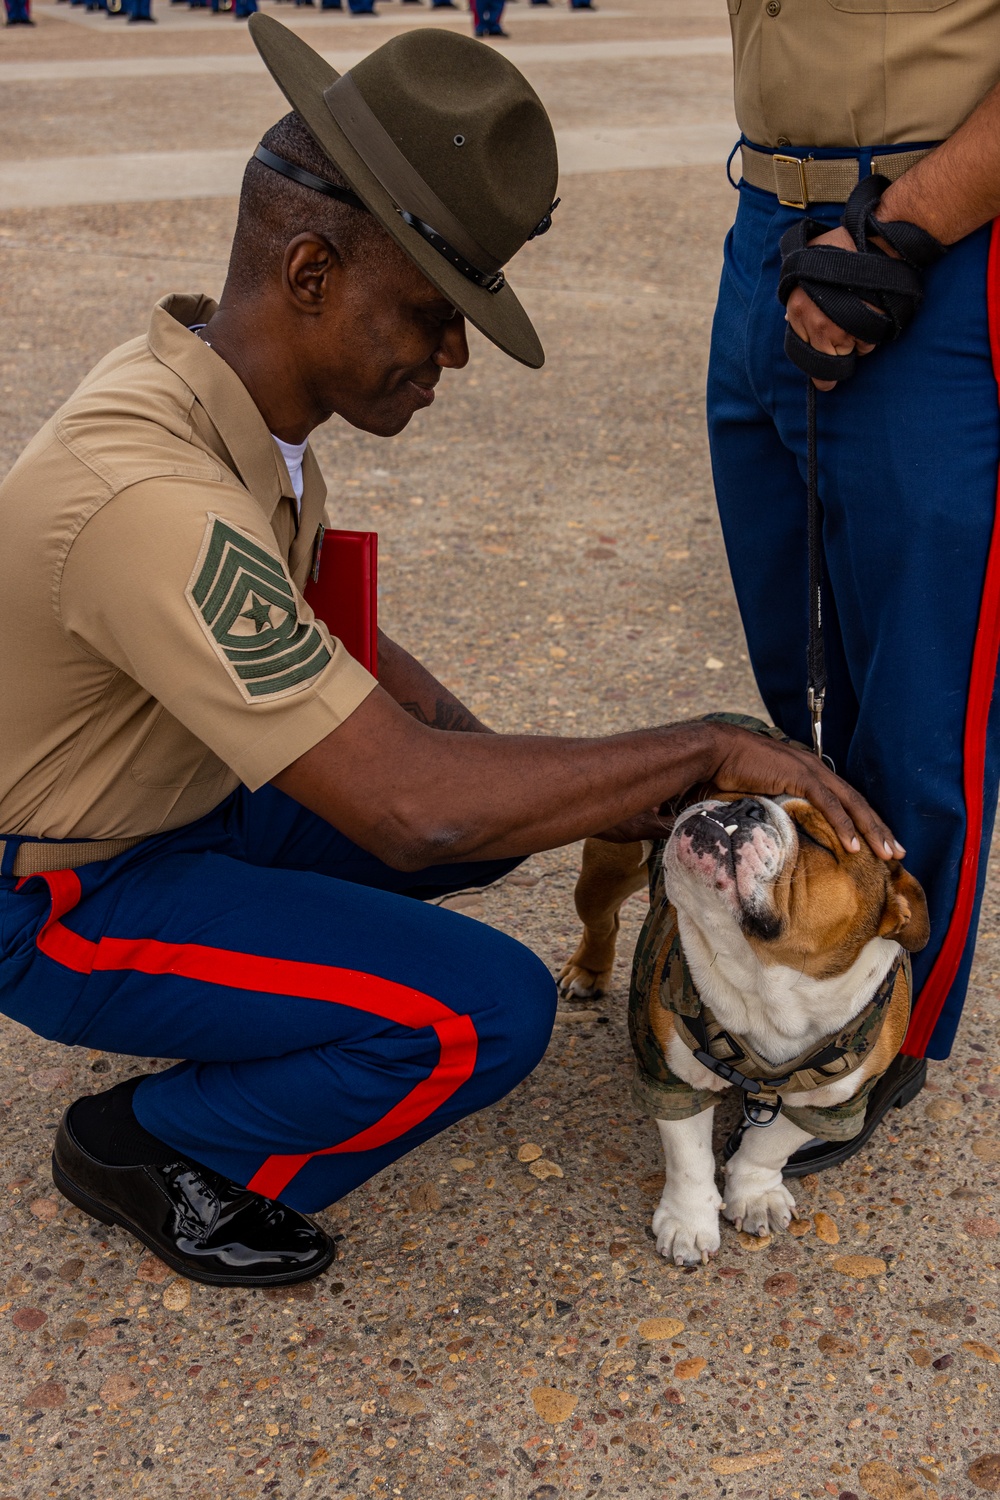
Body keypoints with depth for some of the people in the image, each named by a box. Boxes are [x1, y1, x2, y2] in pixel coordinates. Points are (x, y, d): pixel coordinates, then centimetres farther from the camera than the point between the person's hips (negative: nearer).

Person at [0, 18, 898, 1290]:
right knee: (489, 1015, -21)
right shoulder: (147, 496, -36)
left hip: (187, 796, 9)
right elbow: (412, 806, -37)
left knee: (506, 797, 8)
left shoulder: (227, 394, -5)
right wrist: (704, 749, -26)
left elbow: (313, 632, 8)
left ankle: (254, 971, 17)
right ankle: (147, 1147, 0)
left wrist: (584, 784, -2)